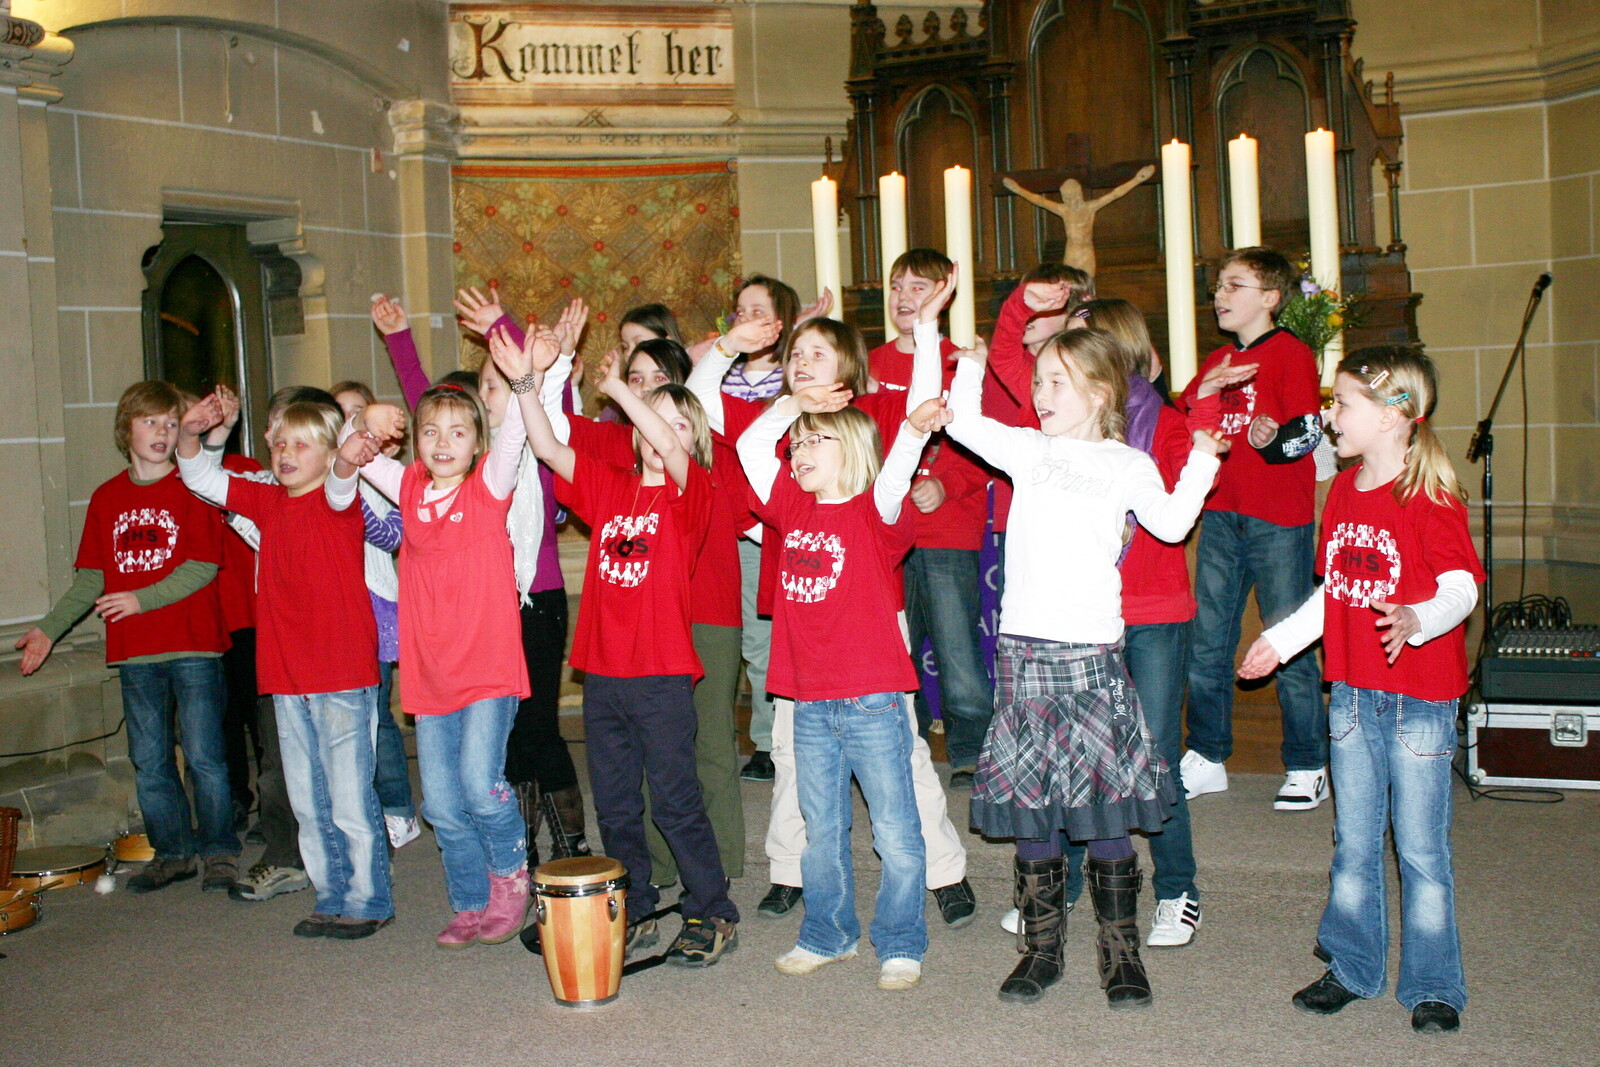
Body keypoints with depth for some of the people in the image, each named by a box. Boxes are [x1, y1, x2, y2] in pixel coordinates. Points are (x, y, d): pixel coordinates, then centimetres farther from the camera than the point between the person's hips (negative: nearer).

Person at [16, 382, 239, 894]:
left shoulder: (192, 489, -2)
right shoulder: (106, 498, 11)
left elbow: (203, 567, -10)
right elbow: (90, 578, 13)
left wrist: (143, 598, -17)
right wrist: (50, 628, 5)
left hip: (193, 645, -5)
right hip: (134, 651, 5)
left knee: (203, 756, -2)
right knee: (148, 760, 10)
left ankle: (220, 851, 12)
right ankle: (172, 852, 23)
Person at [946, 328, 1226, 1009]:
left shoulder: (1128, 465, 7)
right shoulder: (1026, 449, 13)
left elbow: (1171, 524, -5)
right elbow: (963, 422, 11)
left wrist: (1202, 461, -11)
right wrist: (970, 364, 12)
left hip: (1091, 647, -2)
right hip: (1023, 645, 2)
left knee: (1105, 801, 0)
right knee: (1029, 802, 5)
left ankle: (1119, 951, 12)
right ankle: (1041, 946, 18)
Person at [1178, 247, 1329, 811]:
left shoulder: (1291, 354, -6)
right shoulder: (1217, 361, 15)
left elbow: (1308, 432, -15)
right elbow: (1182, 421, 25)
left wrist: (1273, 439, -34)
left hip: (1279, 521, -7)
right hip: (1220, 515, 7)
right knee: (1206, 642, 9)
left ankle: (1307, 769, 12)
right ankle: (1207, 759, 21)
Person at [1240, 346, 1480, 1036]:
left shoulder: (1430, 498, -13)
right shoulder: (1343, 491, 9)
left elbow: (1461, 589, -20)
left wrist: (1414, 621, -38)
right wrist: (1279, 641, 19)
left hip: (1419, 699, -7)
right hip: (1352, 691, 7)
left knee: (1421, 849, 3)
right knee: (1353, 841, 15)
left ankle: (1433, 987, 17)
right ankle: (1352, 967, 29)